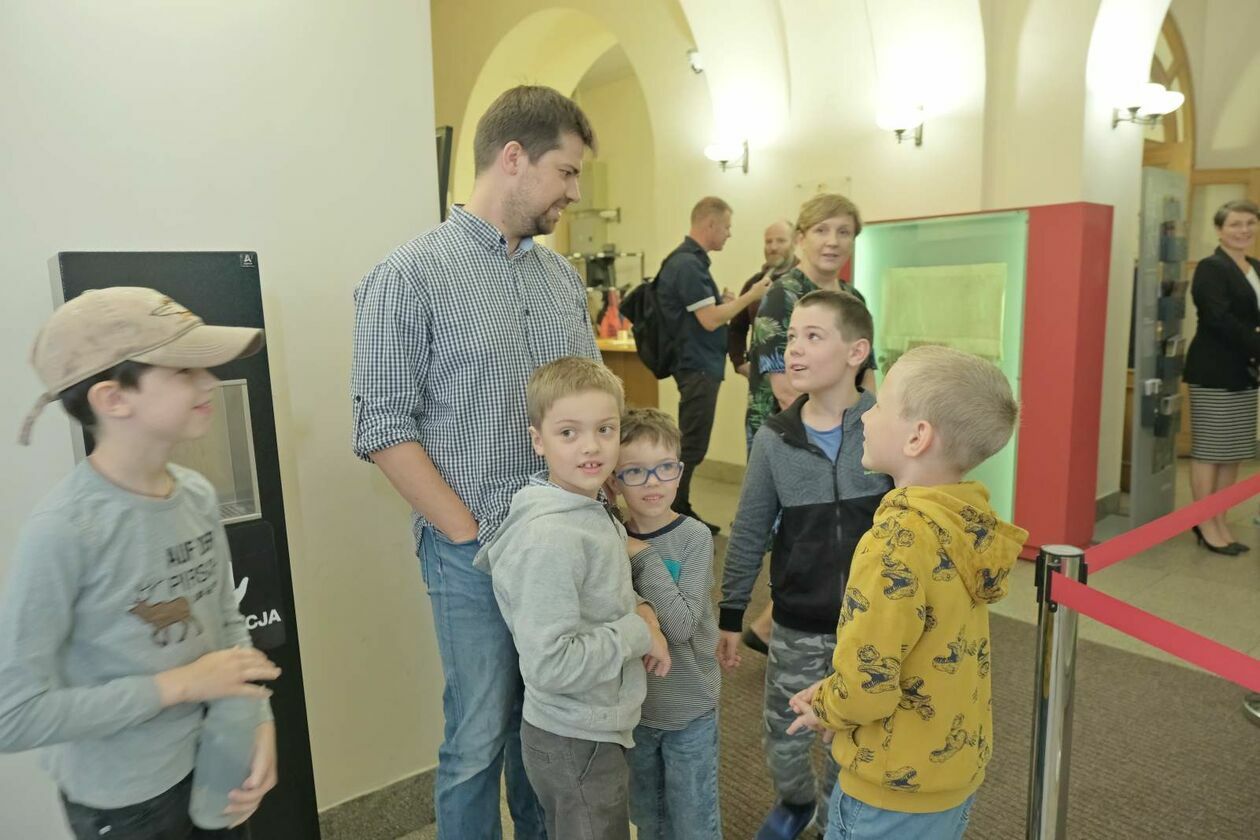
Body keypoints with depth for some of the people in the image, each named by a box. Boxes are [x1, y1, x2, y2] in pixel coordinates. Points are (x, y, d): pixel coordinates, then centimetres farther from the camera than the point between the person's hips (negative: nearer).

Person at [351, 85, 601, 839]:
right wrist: (474, 536, -13)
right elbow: (385, 430, -12)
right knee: (480, 740, 7)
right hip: (475, 554, -5)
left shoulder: (564, 277, 9)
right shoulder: (410, 275, -9)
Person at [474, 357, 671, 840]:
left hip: (595, 729, 8)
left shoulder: (593, 513, -1)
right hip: (575, 743, -8)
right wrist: (637, 633, -20)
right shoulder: (550, 538, -28)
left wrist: (637, 611, -5)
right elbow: (551, 665, -30)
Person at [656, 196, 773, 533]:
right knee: (691, 447, -5)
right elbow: (710, 319, -20)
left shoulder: (691, 260, 15)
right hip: (698, 367, -11)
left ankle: (682, 513, 24)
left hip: (702, 365, 11)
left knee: (691, 444, 15)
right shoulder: (687, 263, -17)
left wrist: (726, 300, 8)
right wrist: (751, 295, -11)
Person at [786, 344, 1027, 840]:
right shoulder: (973, 519, -4)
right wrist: (832, 696, 4)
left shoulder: (900, 541, -30)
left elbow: (864, 687, -29)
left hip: (896, 787, -7)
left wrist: (823, 707, -7)